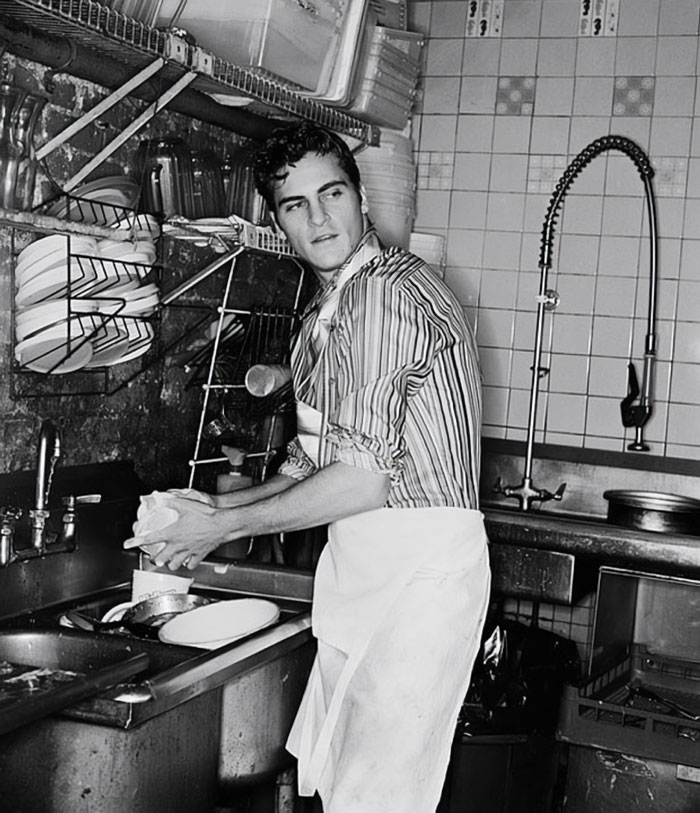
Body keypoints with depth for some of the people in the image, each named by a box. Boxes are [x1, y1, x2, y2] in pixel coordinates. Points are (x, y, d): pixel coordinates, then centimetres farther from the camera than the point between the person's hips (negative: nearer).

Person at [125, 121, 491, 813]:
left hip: (420, 566, -10)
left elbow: (364, 476, -21)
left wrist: (227, 525, -11)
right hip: (364, 567, 10)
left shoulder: (384, 291, -16)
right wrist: (219, 505, 9)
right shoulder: (327, 309, 17)